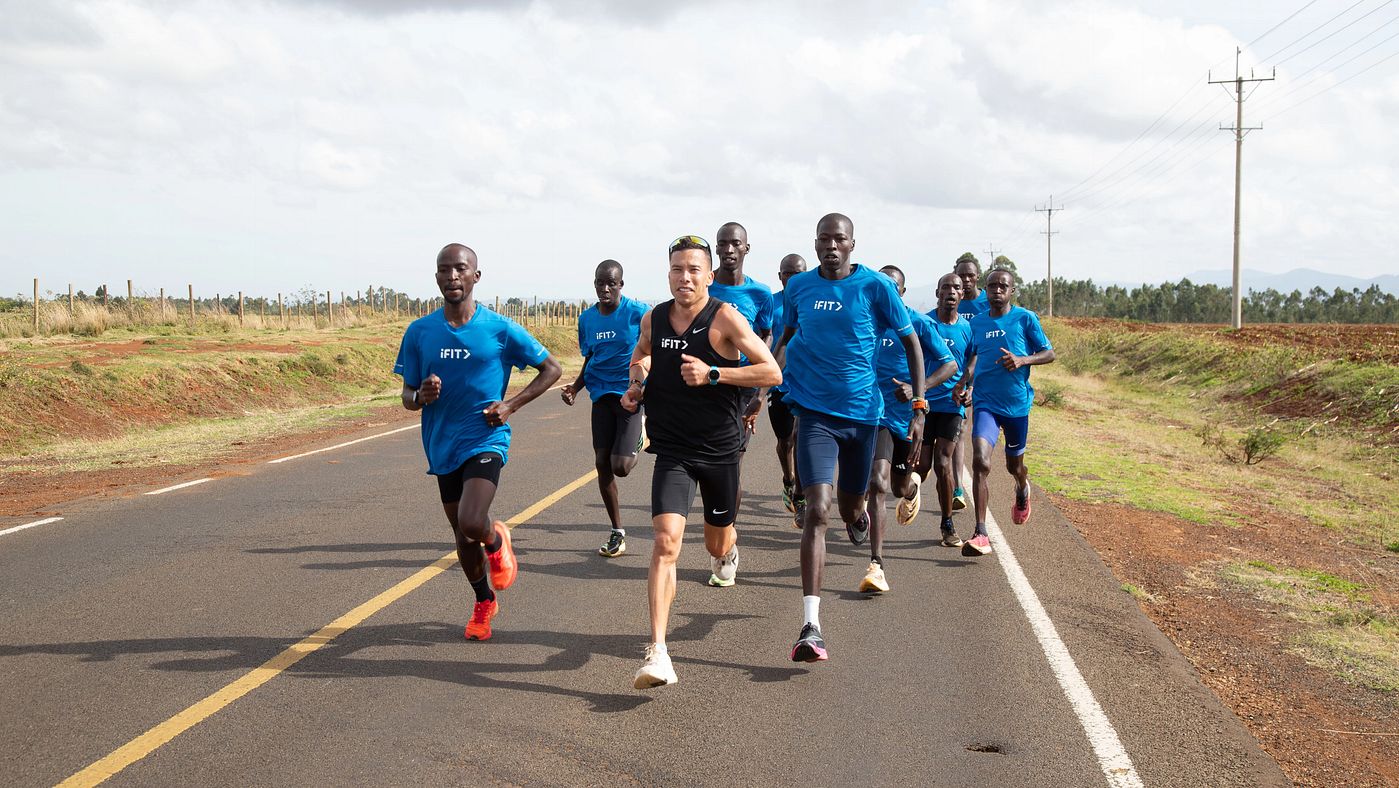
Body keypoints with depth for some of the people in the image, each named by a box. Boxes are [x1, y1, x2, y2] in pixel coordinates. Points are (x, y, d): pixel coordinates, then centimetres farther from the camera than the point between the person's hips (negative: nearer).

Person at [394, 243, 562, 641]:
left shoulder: (500, 330, -7)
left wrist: (511, 405, -8)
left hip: (486, 440, -4)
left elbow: (551, 369, 3)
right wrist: (421, 396, -18)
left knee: (471, 524, -24)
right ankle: (484, 603, 38)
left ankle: (496, 540, 13)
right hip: (442, 445, 4)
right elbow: (407, 398, 7)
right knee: (462, 535, 14)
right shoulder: (419, 332, 0)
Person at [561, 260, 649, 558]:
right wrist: (575, 386, 3)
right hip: (601, 396, 5)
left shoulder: (638, 312, -8)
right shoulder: (587, 318, 8)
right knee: (602, 463, 2)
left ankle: (638, 439, 25)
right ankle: (617, 533, 15)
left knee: (620, 467, -13)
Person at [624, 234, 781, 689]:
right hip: (672, 451, 1)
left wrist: (712, 374, -23)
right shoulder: (654, 320, 0)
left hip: (720, 449, -1)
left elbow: (772, 373, -15)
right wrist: (637, 382, 4)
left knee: (717, 542, 18)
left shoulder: (725, 318, -12)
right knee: (666, 541, -19)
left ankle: (727, 552, 61)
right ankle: (658, 655, -24)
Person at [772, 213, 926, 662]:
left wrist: (919, 407, -5)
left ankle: (858, 514, 59)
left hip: (862, 411, 0)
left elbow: (911, 344, 1)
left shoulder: (875, 287, -4)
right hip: (815, 411, 0)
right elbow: (786, 339, 20)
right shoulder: (799, 287, 4)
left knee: (851, 510, 16)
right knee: (817, 510, -16)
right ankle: (810, 628, -20)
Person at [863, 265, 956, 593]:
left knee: (900, 488, 12)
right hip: (877, 414, 1)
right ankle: (876, 566, -16)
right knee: (878, 485, -16)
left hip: (908, 415, -1)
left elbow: (950, 365, -7)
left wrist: (918, 389, -22)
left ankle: (911, 485, 53)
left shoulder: (918, 323, -7)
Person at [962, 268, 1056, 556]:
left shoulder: (1025, 318, -4)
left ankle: (1022, 492, 57)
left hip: (1018, 403, 0)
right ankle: (981, 535, -21)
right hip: (985, 403, 0)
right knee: (981, 462, -20)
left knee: (1014, 464, 17)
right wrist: (966, 382, 1)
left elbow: (1049, 354, -1)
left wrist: (1022, 360, -19)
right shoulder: (977, 322, 5)